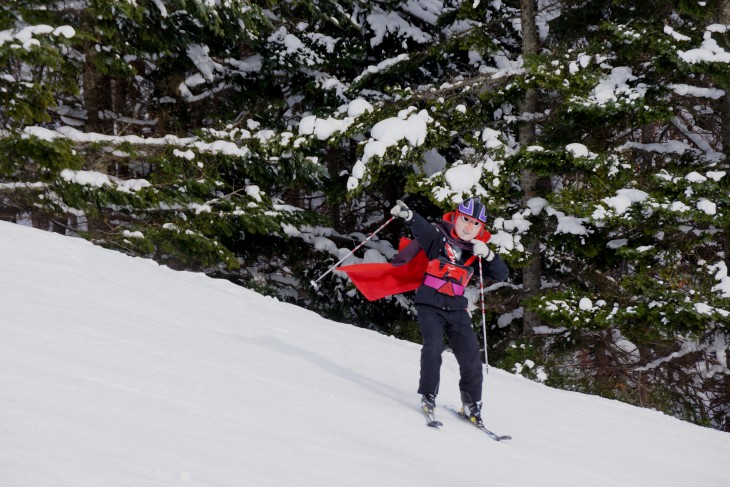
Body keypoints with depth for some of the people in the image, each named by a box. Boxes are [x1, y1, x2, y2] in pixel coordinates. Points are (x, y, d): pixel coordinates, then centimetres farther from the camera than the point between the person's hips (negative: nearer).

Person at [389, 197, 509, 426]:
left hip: (456, 307, 4)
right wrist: (407, 215, -51)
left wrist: (487, 255, -18)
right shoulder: (439, 237, -7)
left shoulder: (476, 251, 5)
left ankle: (472, 405, 12)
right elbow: (422, 228, -28)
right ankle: (428, 397, -12)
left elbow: (501, 274, 0)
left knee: (471, 354, -2)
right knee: (433, 345, -24)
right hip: (430, 304, -4)